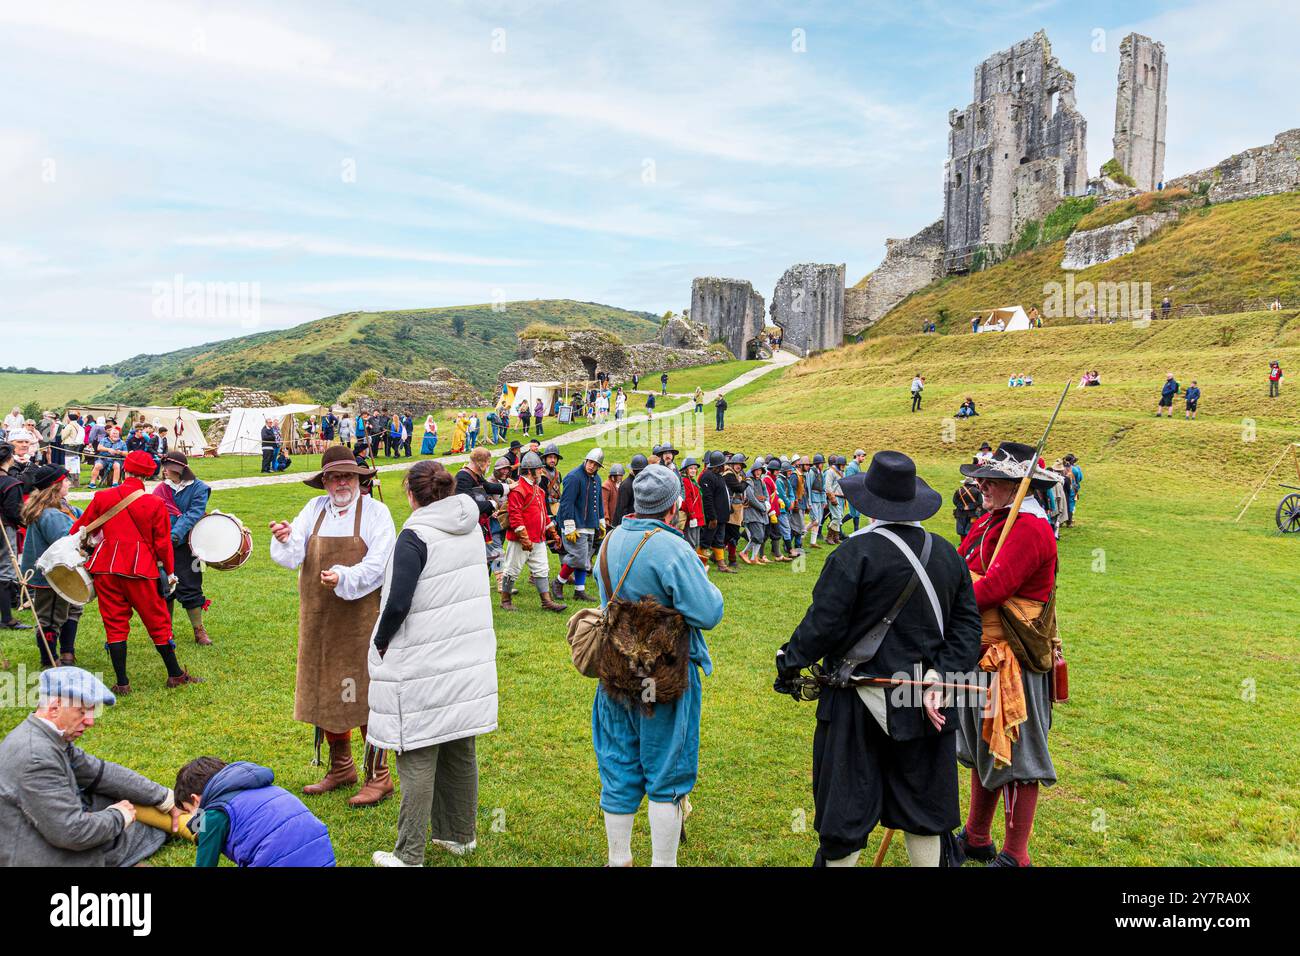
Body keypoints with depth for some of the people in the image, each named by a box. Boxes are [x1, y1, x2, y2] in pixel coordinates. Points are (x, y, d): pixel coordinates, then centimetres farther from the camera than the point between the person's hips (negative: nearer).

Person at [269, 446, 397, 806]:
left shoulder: (376, 512, -5)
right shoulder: (314, 510, 7)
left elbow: (377, 566, -12)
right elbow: (293, 557, 0)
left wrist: (344, 577, -27)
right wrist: (285, 542, -21)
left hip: (362, 619, -5)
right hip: (319, 620, 5)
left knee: (367, 695, -2)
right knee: (325, 694, 13)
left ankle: (378, 776, 10)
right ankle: (341, 768, 30)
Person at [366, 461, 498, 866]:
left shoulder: (415, 536, -16)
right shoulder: (471, 529, 5)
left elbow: (398, 604, -22)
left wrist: (380, 643, -5)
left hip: (423, 667, -7)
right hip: (468, 660, 7)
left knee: (417, 759, 2)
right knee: (460, 751, 17)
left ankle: (409, 856, 12)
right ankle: (460, 835, 31)